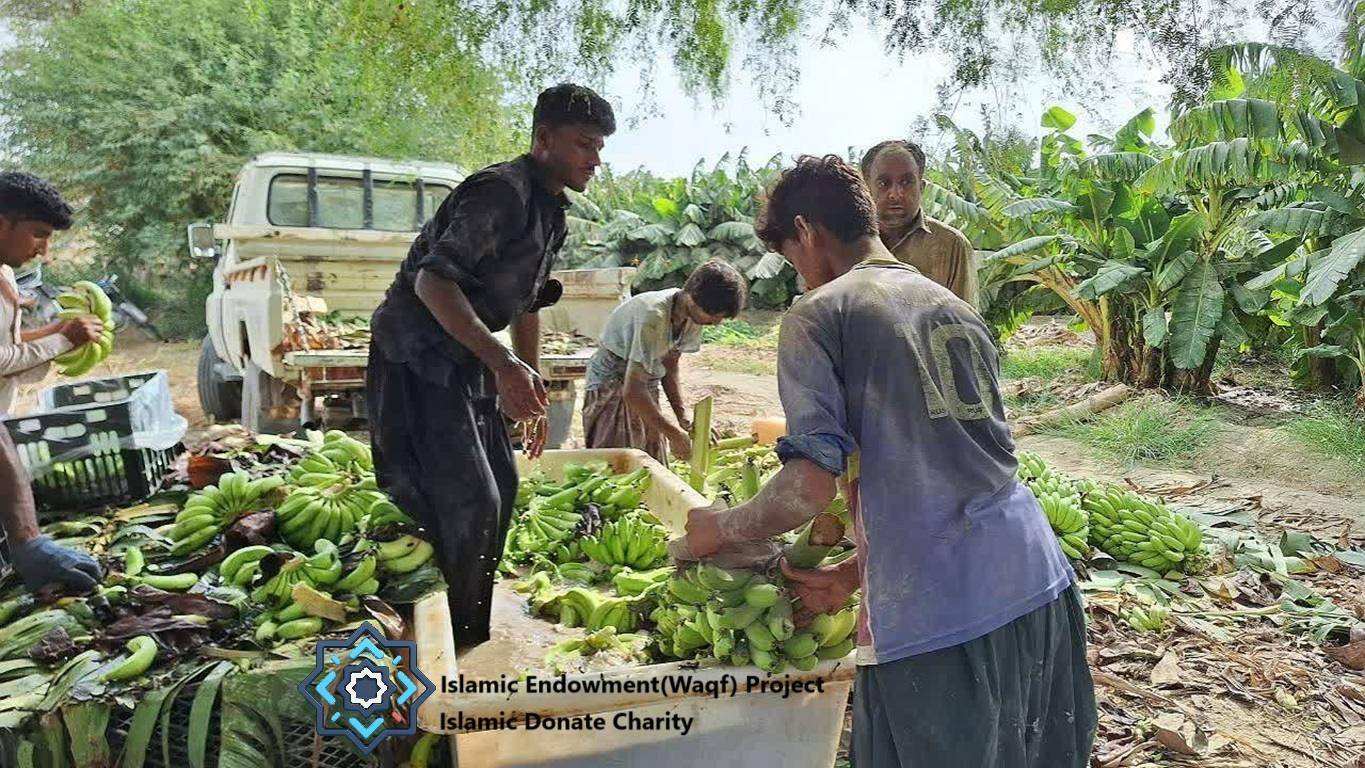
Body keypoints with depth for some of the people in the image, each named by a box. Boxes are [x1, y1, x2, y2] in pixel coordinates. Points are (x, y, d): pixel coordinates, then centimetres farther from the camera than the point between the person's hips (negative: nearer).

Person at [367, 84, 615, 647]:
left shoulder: (551, 210, 13)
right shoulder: (502, 193, -19)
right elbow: (433, 282, -28)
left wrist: (531, 392, 20)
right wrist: (504, 365, -35)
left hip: (467, 362, 10)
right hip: (419, 361, -10)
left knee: (499, 489, 13)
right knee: (467, 505, -11)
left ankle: (470, 638, 29)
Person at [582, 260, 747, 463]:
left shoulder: (690, 317, -8)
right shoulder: (652, 318, -32)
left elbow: (669, 366, 5)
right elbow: (632, 391, -32)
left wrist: (683, 416, -7)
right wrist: (674, 434, -25)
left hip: (645, 387, 8)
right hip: (613, 384, -8)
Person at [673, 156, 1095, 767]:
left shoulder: (816, 315, -4)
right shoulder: (957, 310, 16)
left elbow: (811, 487, -14)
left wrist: (716, 531, 4)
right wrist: (856, 572, 22)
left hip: (935, 619, -7)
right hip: (1040, 586, 7)